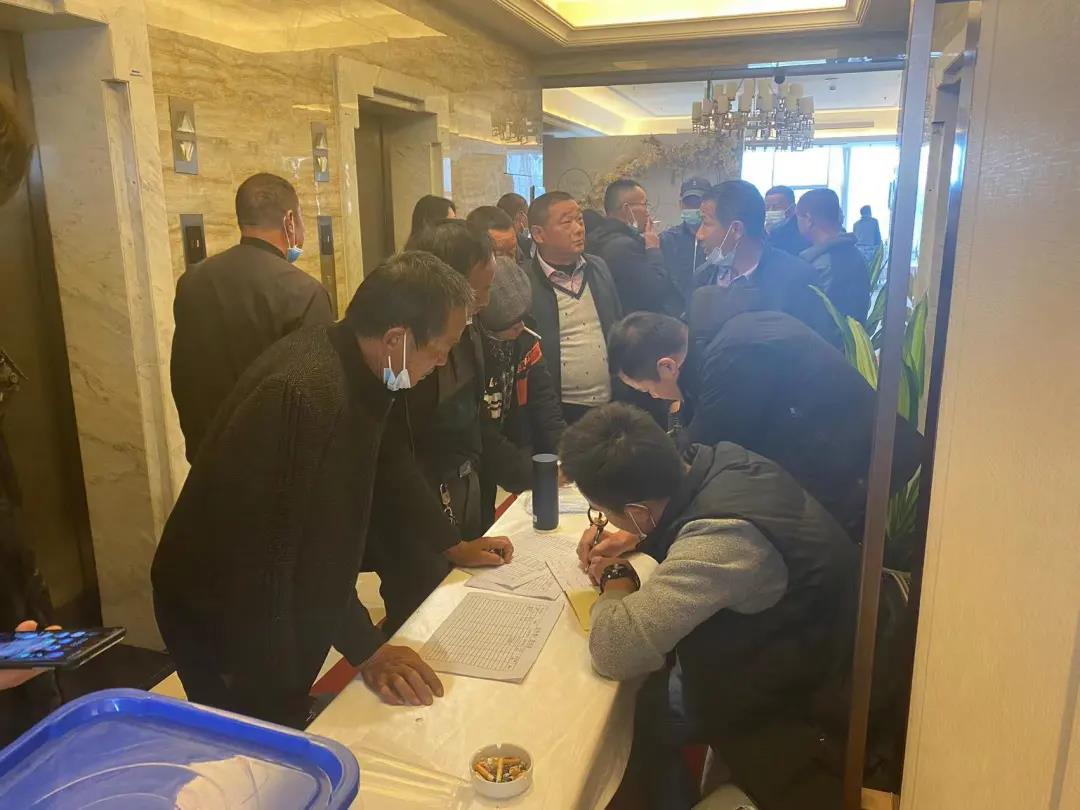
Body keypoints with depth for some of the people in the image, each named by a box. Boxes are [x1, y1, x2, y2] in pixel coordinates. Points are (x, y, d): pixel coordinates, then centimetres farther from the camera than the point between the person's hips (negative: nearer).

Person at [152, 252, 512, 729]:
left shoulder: (357, 365, -5)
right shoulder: (307, 394, -34)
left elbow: (388, 463, 7)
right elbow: (306, 540, -32)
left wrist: (449, 546, 11)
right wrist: (365, 650, -25)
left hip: (277, 594, 8)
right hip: (218, 613, -8)